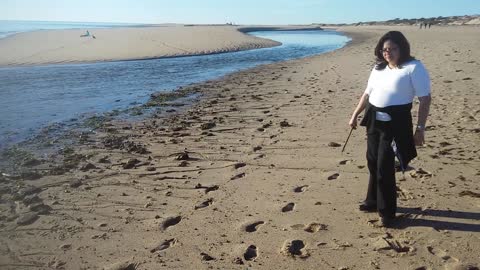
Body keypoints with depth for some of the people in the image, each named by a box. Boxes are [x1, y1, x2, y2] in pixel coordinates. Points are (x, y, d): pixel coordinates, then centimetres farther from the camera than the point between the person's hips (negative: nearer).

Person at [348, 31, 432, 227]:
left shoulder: (414, 67, -9)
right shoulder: (378, 68, 12)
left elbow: (425, 99, -11)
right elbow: (367, 93, 19)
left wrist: (420, 128, -15)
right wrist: (355, 115, 16)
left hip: (395, 123, -7)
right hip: (374, 120, 7)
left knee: (385, 167, -6)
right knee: (373, 162, 13)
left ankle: (387, 211, 10)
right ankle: (374, 201, 32)